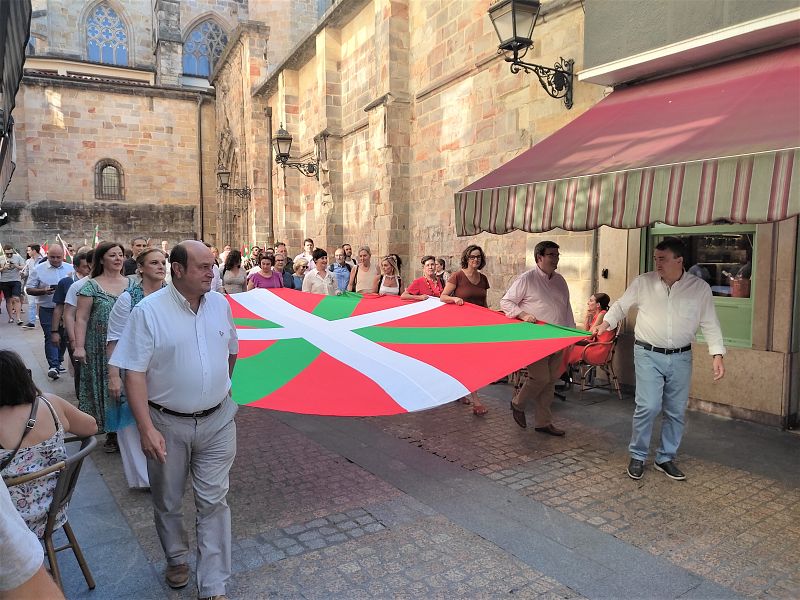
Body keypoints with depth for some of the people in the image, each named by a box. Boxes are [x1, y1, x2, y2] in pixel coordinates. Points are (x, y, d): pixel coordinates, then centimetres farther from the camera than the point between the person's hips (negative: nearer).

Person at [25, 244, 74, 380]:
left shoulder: (70, 269, 6)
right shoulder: (39, 269, 0)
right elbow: (29, 289, 1)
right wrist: (43, 291, -17)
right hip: (47, 309, -2)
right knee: (50, 337, -8)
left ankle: (58, 362, 25)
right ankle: (53, 366, -10)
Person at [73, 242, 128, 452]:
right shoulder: (91, 286, -1)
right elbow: (81, 319, -4)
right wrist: (79, 347, -12)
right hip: (101, 349, -2)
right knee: (106, 386, 4)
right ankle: (111, 433, 17)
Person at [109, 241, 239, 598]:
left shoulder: (221, 304, 0)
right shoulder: (149, 311, -12)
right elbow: (134, 373, -14)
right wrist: (146, 428, -19)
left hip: (217, 420, 2)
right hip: (168, 423, -2)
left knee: (213, 502, 5)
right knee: (168, 501, 17)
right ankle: (177, 558, 43)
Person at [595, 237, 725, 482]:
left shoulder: (700, 288, -1)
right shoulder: (642, 283, -3)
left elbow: (710, 324, 3)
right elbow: (621, 305, 10)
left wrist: (717, 354, -4)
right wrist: (606, 322, -5)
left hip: (680, 358, 2)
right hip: (648, 355, -2)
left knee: (676, 412, 10)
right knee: (648, 407, -10)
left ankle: (666, 459, 27)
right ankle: (637, 456, 11)